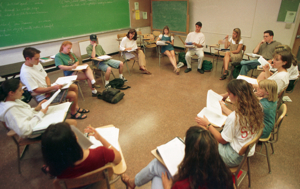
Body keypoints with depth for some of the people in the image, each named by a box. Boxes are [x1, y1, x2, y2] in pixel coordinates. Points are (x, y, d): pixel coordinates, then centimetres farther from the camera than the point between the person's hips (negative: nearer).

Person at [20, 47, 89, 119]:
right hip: (43, 96, -9)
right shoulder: (25, 73, -25)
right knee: (73, 95, -19)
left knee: (74, 86, 8)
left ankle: (76, 107, 21)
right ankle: (73, 113, 4)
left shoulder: (36, 64, 2)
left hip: (48, 88, 10)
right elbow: (36, 90, -25)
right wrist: (53, 87, -28)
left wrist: (49, 86, -9)